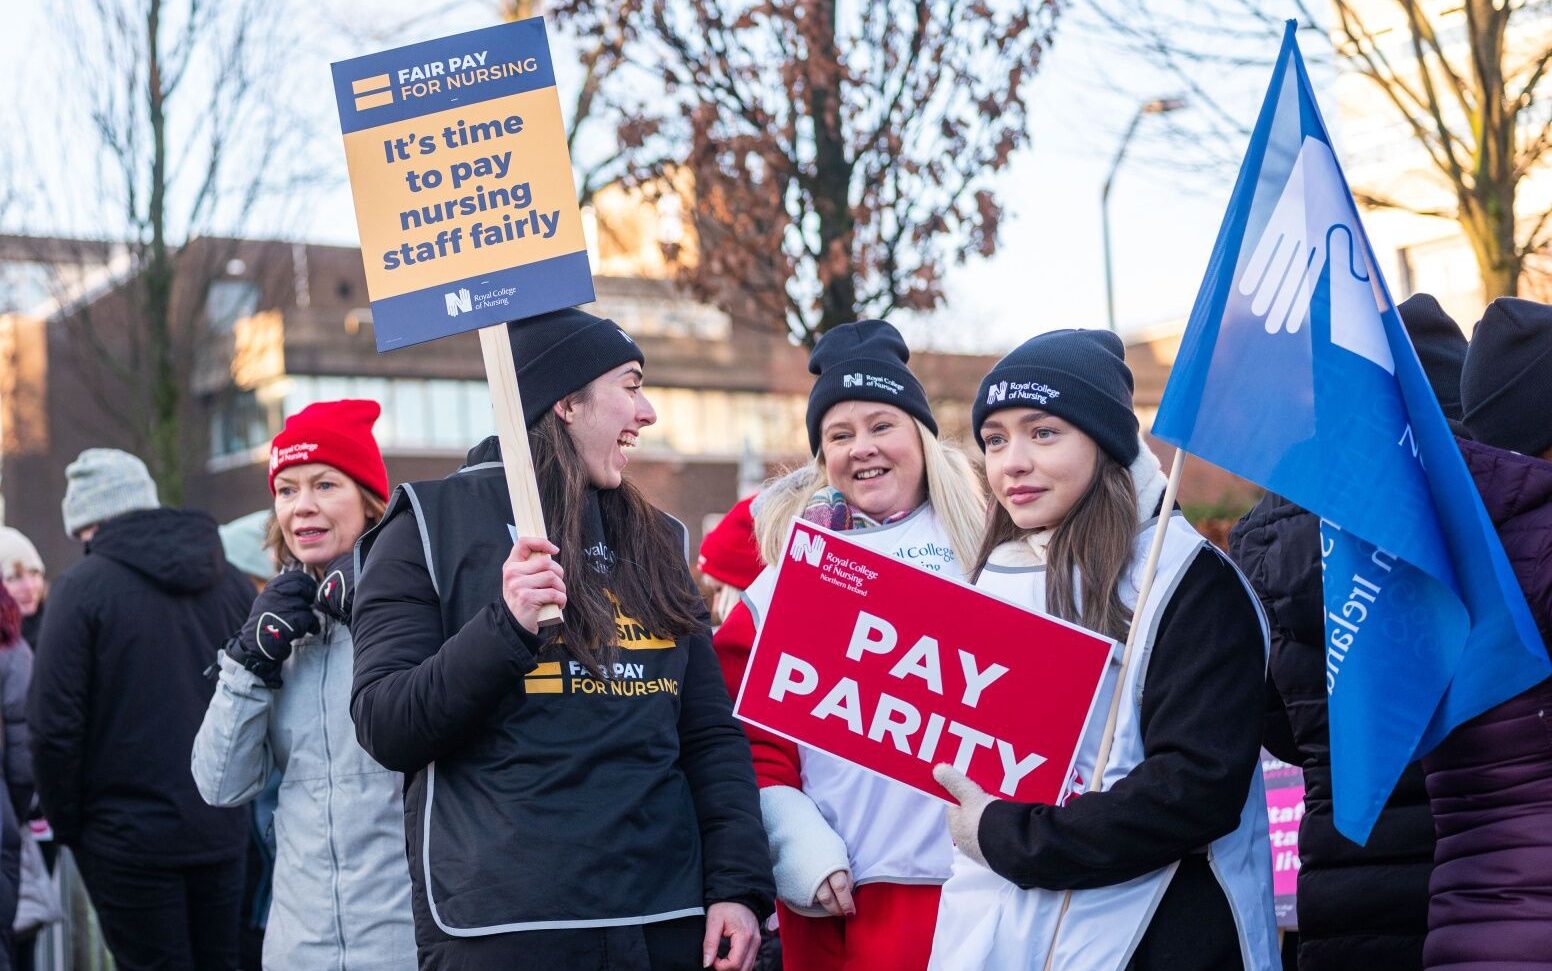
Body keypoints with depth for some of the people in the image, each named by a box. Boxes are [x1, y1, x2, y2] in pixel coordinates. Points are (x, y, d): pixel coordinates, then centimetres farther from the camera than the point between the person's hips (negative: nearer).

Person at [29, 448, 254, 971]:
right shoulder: (231, 583, 7)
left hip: (130, 835, -5)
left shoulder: (83, 586, -8)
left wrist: (67, 824, 1)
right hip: (221, 829, 5)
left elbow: (55, 725, -11)